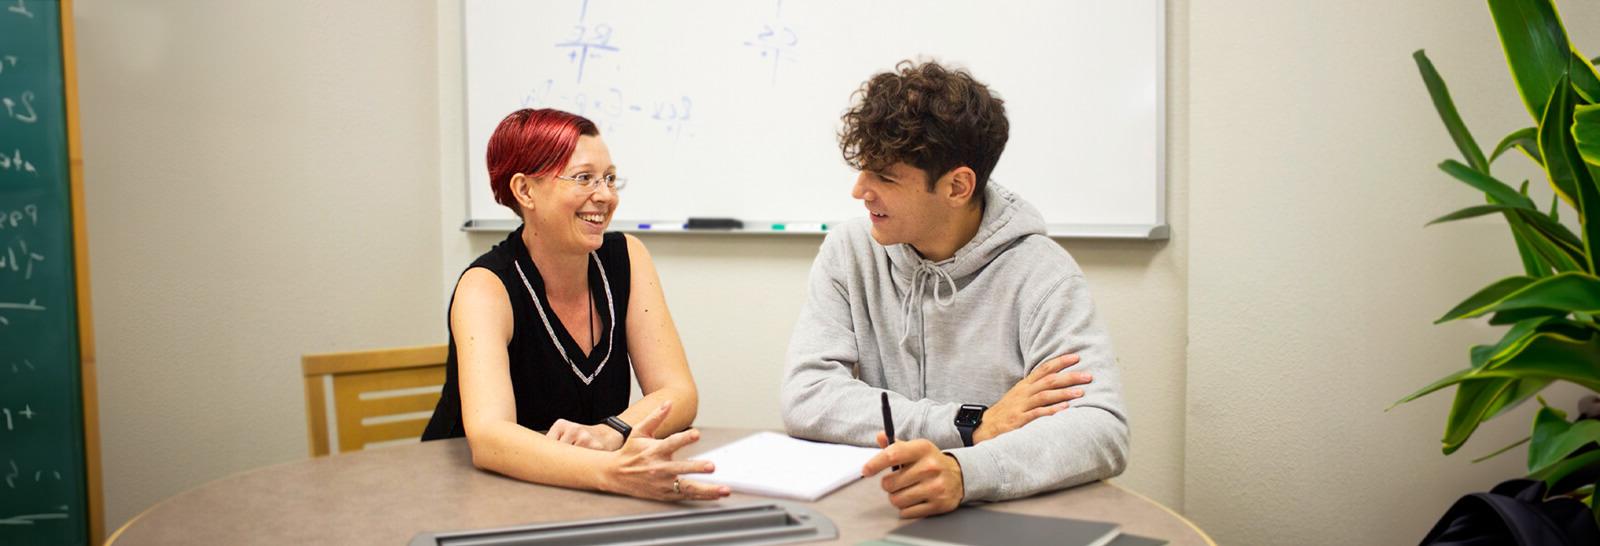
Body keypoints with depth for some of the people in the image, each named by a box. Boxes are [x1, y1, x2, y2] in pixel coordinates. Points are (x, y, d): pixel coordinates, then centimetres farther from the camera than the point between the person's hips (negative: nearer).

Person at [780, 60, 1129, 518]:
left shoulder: (1039, 274, -10)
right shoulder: (850, 252, 0)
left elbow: (1103, 429, -20)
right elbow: (803, 397, -9)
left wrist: (963, 471, -38)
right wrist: (972, 425, -17)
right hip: (871, 507, 2)